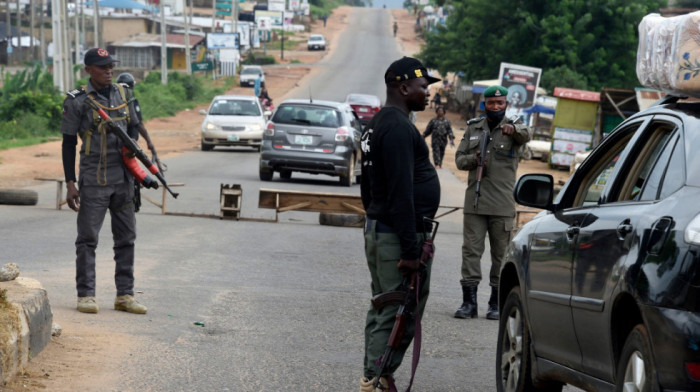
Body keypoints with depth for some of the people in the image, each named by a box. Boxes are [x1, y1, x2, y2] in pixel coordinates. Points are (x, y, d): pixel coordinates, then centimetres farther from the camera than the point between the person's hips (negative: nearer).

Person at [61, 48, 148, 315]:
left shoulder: (123, 94, 9)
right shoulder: (77, 101, -5)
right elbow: (68, 144, -5)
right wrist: (70, 184, -9)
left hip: (123, 179, 5)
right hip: (93, 180, -5)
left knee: (126, 237, 7)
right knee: (88, 238, -3)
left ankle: (125, 295, 14)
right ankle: (86, 295, 2)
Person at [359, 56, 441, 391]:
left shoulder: (377, 125, 17)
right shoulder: (398, 127, -17)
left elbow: (368, 185, 24)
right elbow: (401, 193, -22)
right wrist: (410, 250, -23)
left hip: (376, 229, 11)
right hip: (399, 234, -11)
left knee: (383, 310, 15)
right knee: (400, 313, -8)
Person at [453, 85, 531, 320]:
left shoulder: (513, 127, 2)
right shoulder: (473, 128, 14)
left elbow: (525, 135, -22)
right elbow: (459, 158, 14)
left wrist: (513, 129, -46)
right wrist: (473, 159, -9)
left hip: (502, 204, -2)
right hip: (475, 201, 3)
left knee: (501, 253, 2)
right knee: (471, 249, -2)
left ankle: (496, 303, 9)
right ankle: (469, 302, -1)